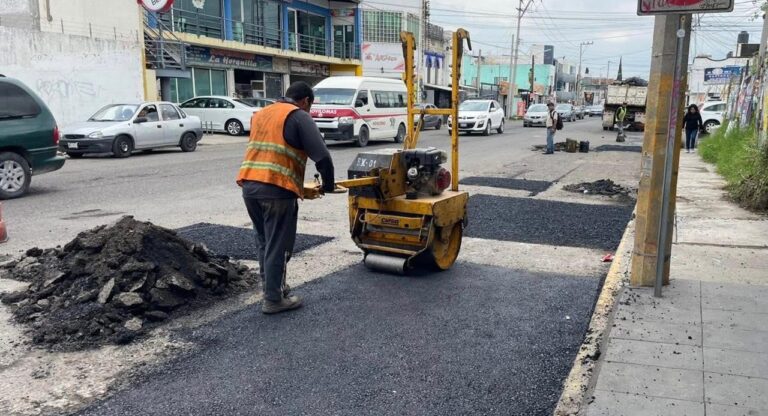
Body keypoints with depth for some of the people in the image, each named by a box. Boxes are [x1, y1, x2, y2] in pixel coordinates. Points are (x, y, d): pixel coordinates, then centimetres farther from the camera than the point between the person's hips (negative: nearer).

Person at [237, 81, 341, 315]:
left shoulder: (260, 114, 23)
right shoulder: (299, 117, -1)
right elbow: (322, 156, -9)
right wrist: (328, 185, 6)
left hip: (249, 185, 8)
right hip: (276, 190, -7)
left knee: (264, 242, 20)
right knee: (277, 246, 3)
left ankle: (271, 288, 30)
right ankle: (274, 299, 10)